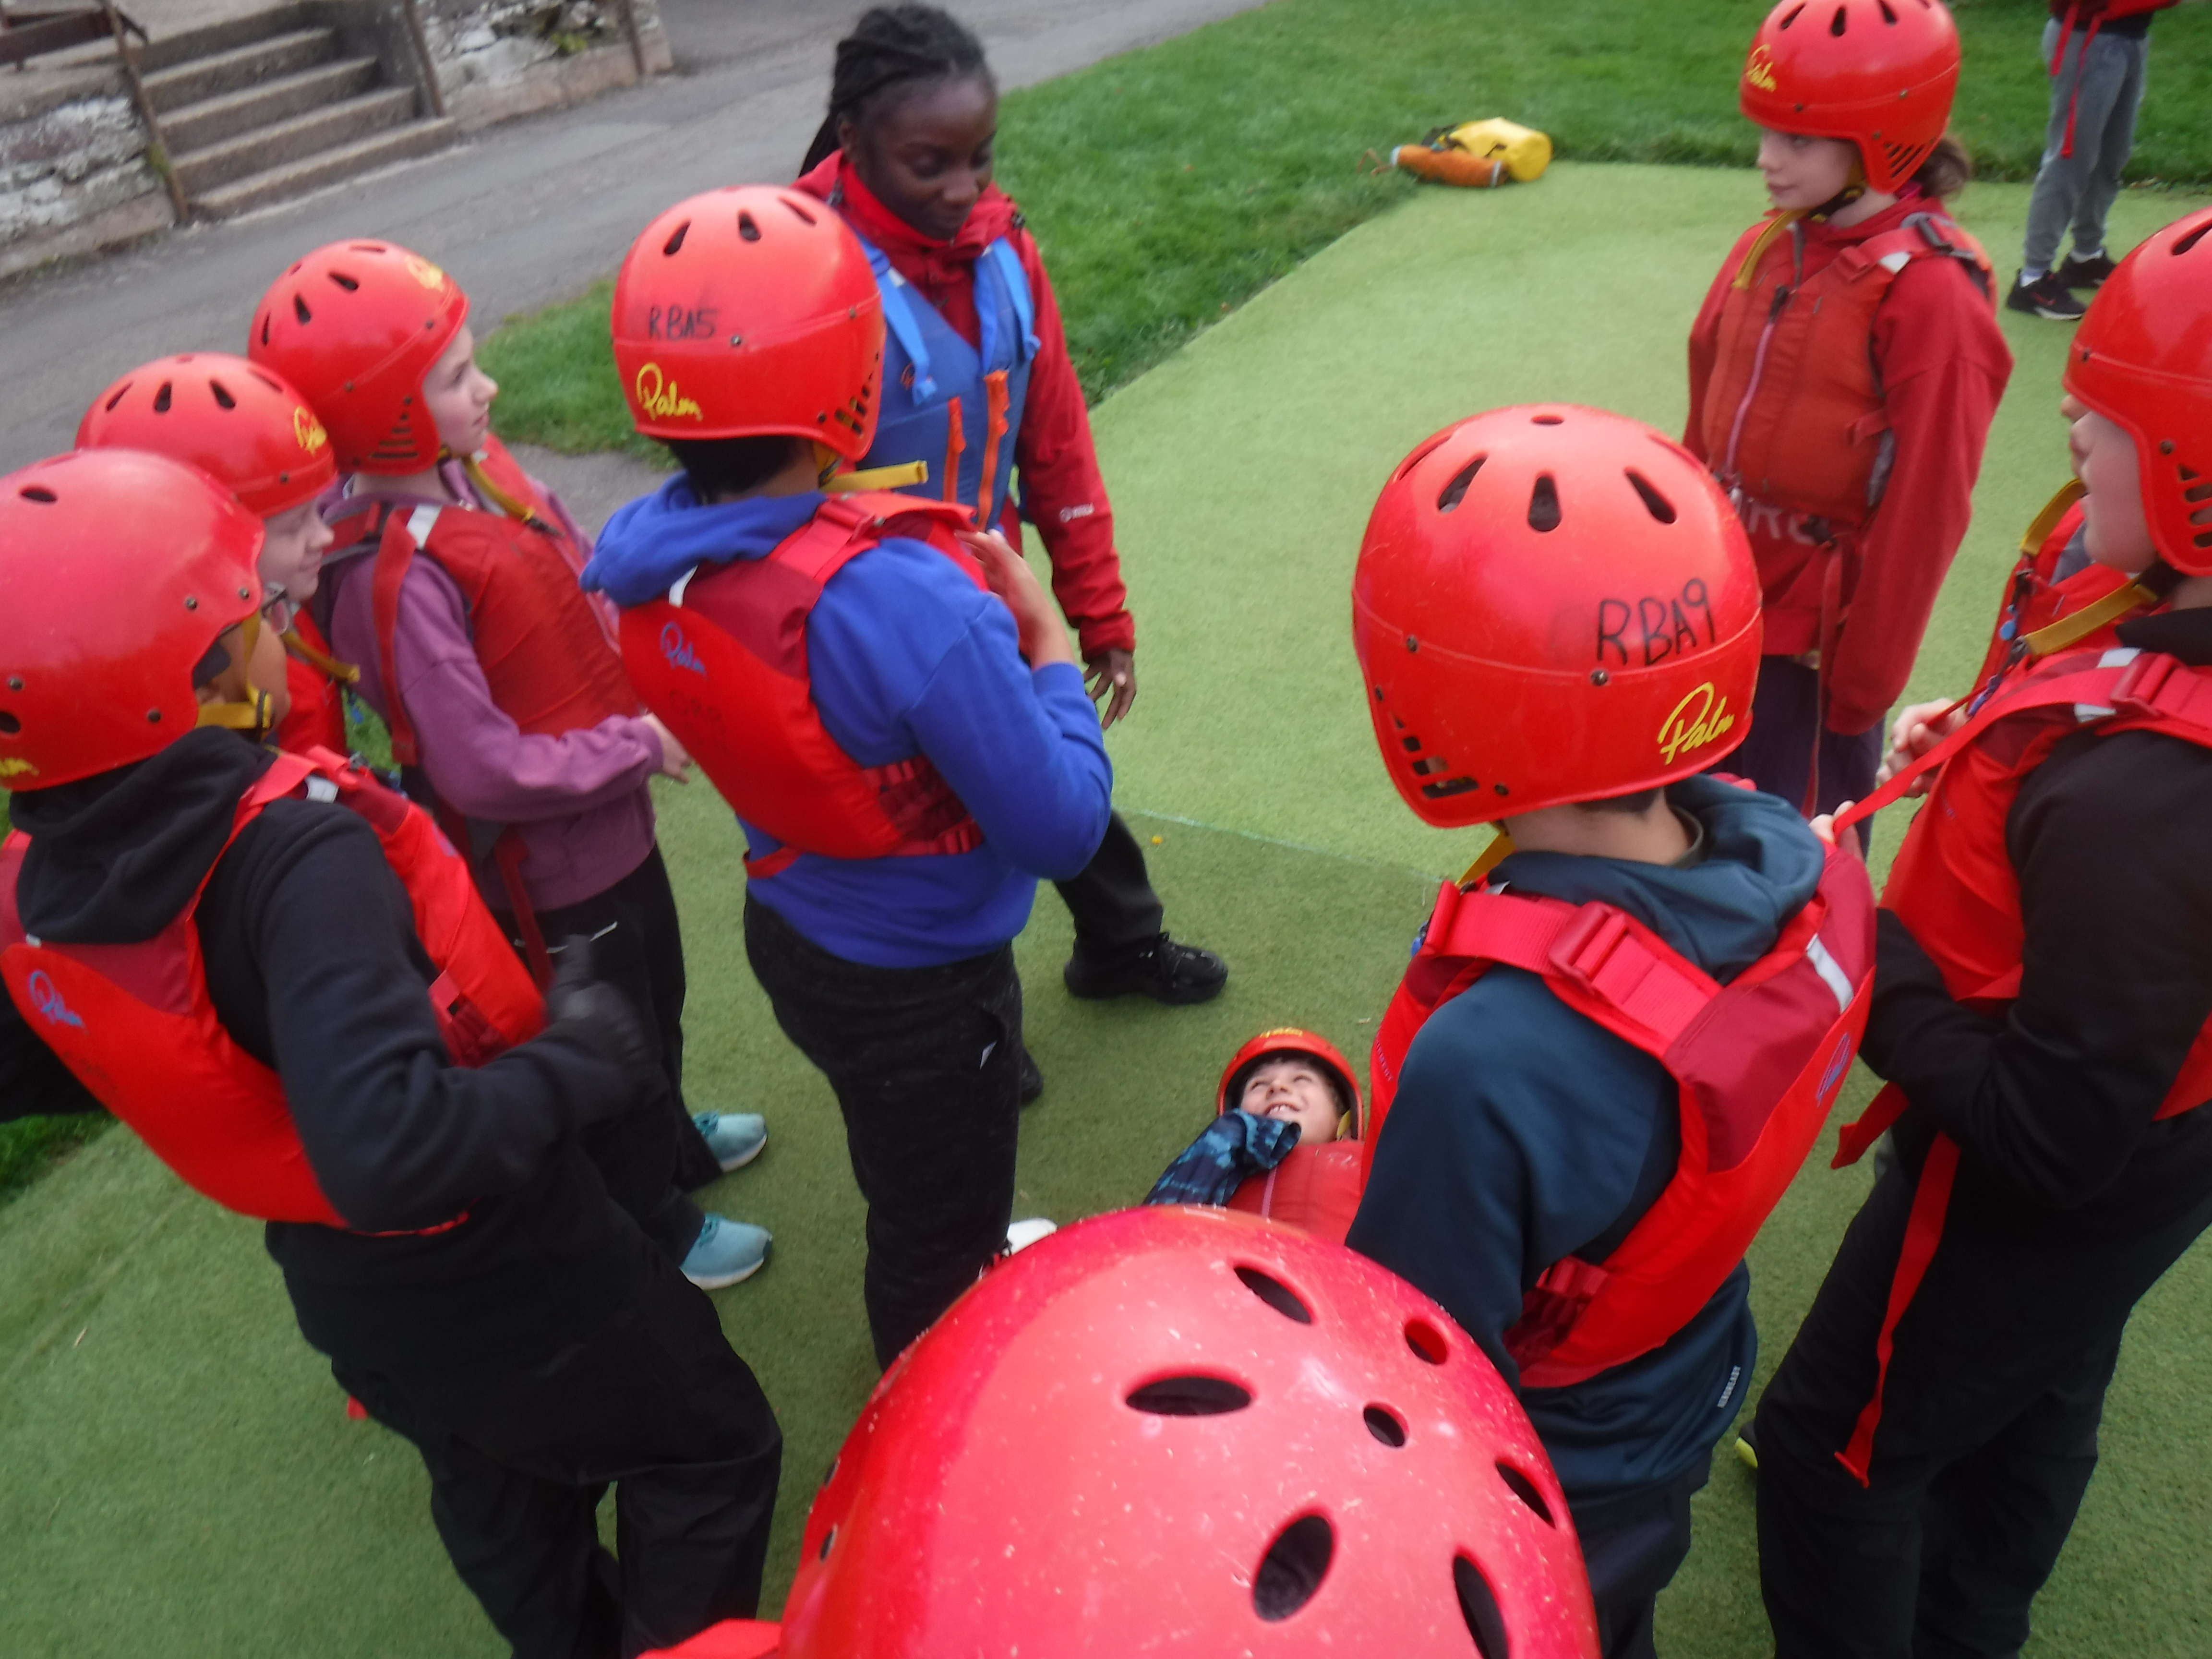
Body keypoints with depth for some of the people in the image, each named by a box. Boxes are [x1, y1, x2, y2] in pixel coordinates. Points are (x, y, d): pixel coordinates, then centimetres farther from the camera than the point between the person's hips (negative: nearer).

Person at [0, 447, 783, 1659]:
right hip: (499, 1273, -7)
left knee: (500, 1493, 32)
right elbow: (393, 1154, -44)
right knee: (708, 1451, 19)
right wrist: (576, 1063, -29)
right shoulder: (295, 853, -36)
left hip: (335, 1283, 8)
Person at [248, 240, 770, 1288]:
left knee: (658, 1000, 30)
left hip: (613, 820, 8)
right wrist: (640, 745, -21)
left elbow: (583, 588, 5)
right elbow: (483, 771, -31)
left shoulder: (475, 469, -7)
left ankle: (674, 1142, 59)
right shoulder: (393, 577, -31)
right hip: (544, 875, -8)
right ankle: (656, 1231, 43)